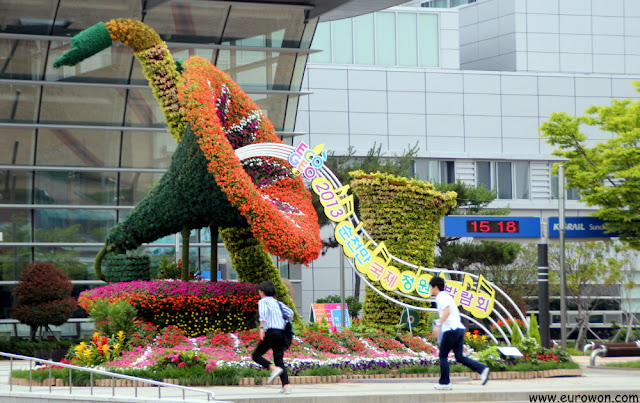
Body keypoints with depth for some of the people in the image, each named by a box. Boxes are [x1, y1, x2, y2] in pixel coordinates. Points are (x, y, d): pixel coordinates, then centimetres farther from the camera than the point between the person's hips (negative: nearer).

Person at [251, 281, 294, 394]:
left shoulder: (263, 301, 5)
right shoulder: (278, 303, 22)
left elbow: (263, 312, -17)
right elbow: (290, 313, 12)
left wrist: (262, 327, -23)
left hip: (271, 332, -6)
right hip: (281, 332, 6)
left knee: (256, 355, 5)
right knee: (279, 360, 6)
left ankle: (274, 369, -16)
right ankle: (286, 385, -9)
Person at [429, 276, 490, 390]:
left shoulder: (441, 297, -8)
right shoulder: (447, 296, 21)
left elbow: (447, 311, -24)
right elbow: (457, 312, 30)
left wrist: (438, 325, -29)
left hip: (451, 329, -9)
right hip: (459, 328, 9)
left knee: (443, 356, 2)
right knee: (459, 357, 5)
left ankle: (444, 383, 4)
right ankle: (482, 369, -10)